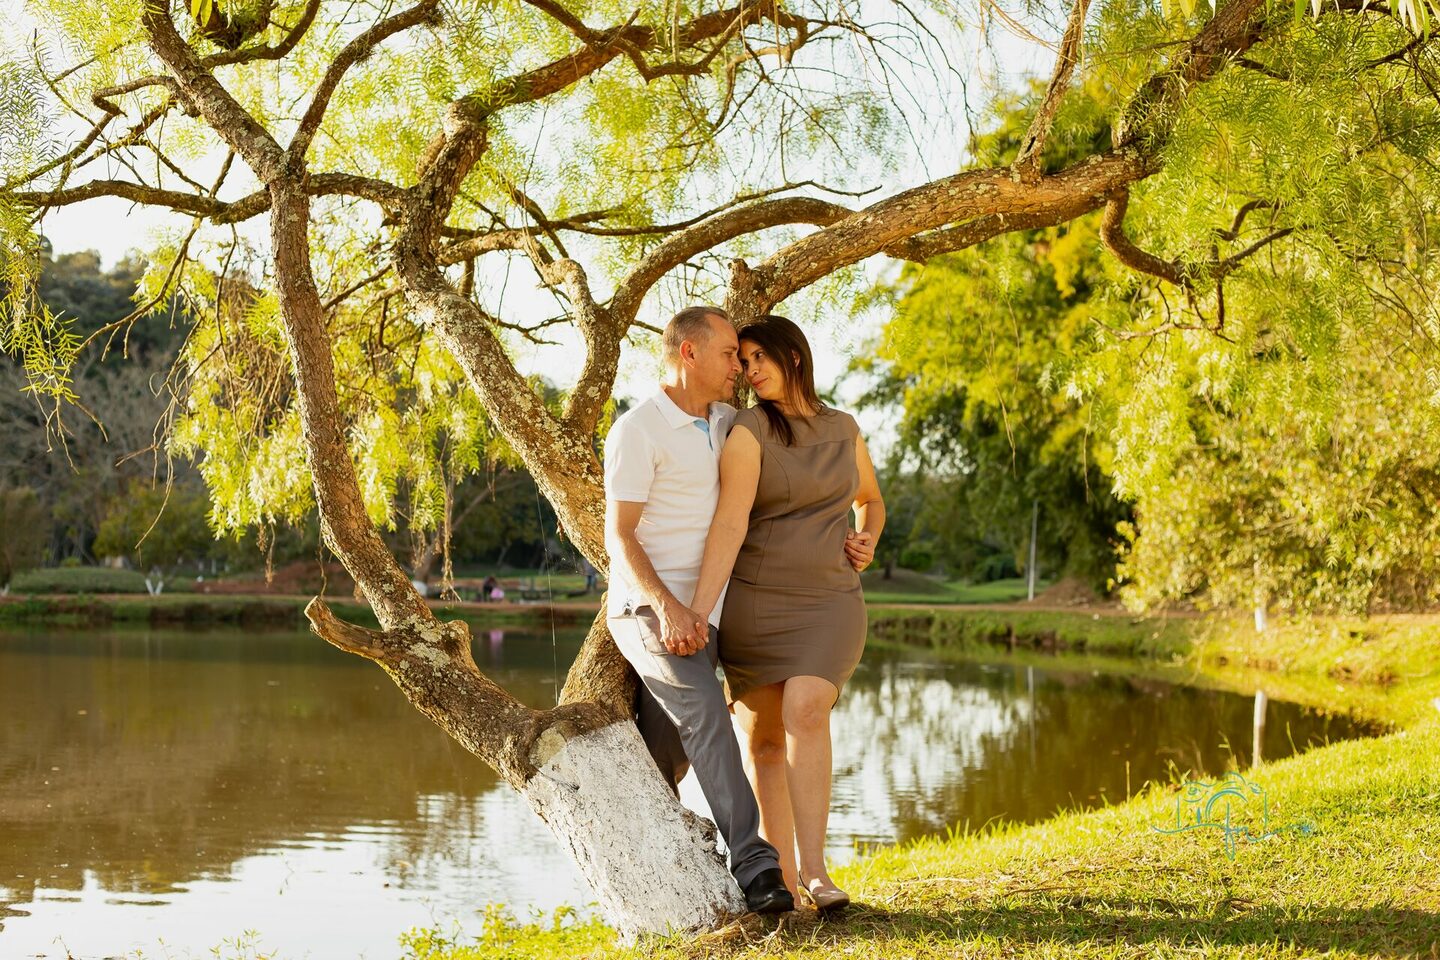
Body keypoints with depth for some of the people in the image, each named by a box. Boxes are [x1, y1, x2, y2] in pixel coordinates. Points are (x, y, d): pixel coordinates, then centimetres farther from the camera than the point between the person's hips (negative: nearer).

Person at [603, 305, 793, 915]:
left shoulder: (723, 422, 13)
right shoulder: (638, 430, -9)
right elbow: (618, 535, -12)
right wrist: (667, 608, -25)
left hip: (697, 612, 7)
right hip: (647, 608, -7)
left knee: (666, 758, 5)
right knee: (706, 713, -26)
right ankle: (753, 865, -32)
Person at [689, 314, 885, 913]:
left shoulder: (843, 429, 7)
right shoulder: (750, 429, -8)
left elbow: (870, 499, 26)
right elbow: (730, 521, -20)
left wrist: (868, 540, 3)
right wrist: (700, 609, -31)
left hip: (828, 602, 1)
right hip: (754, 602, -1)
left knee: (806, 711, -23)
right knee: (763, 740, 6)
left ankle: (812, 866, -23)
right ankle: (780, 875, 20)